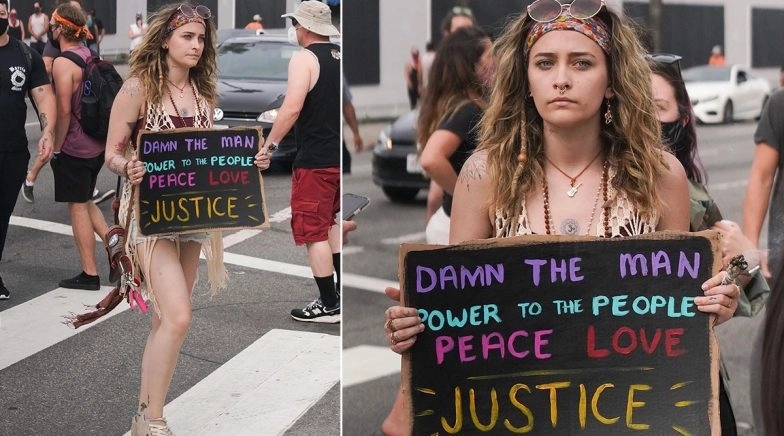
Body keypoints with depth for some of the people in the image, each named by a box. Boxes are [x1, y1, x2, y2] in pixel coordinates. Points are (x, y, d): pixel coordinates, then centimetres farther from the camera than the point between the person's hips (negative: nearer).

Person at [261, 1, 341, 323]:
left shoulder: (304, 59, -14)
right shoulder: (339, 57, 10)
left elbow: (292, 108, -25)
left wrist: (269, 144, -17)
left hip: (315, 161, -8)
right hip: (339, 156, 8)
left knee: (313, 232, 0)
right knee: (329, 223, 23)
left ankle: (328, 306, 2)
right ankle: (342, 292, 27)